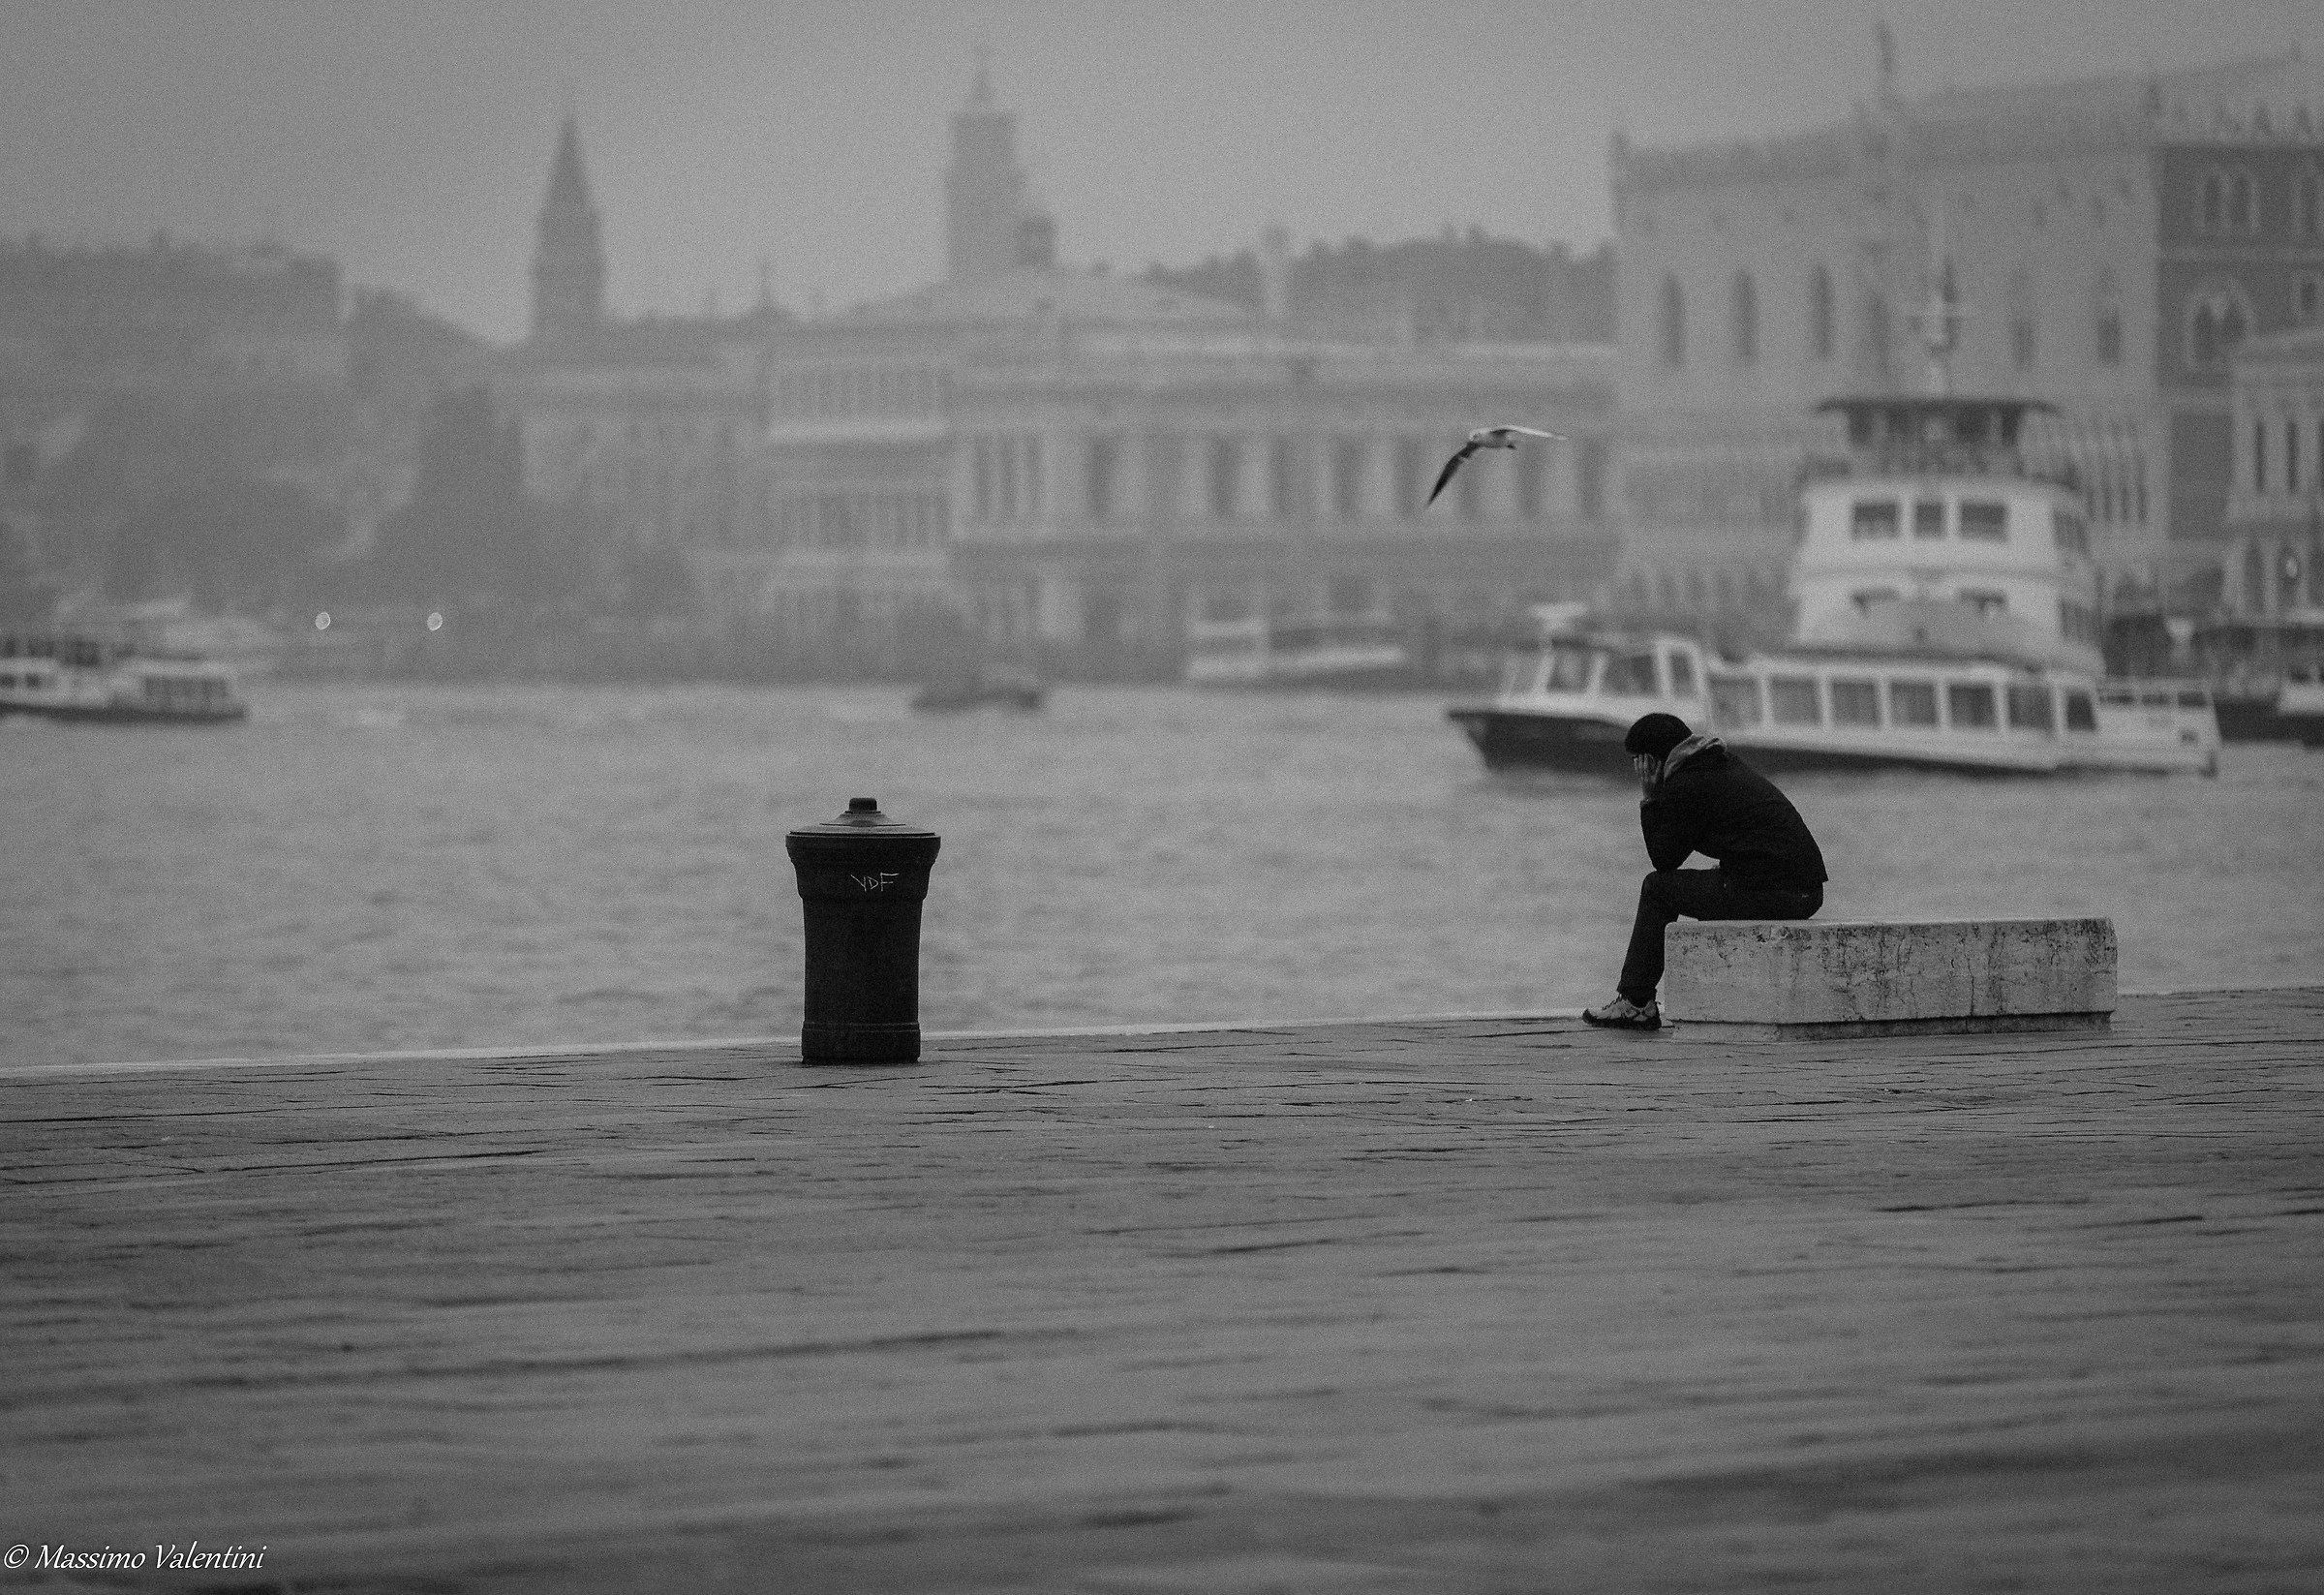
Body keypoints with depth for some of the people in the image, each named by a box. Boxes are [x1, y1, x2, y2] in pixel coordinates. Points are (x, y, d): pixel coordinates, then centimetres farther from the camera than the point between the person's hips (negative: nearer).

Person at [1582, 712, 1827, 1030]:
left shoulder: (1685, 786, -6)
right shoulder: (1730, 766, 23)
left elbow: (1664, 858, 4)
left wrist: (1650, 800, 8)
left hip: (1765, 893, -9)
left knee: (1657, 889, 8)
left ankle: (1635, 1003, 11)